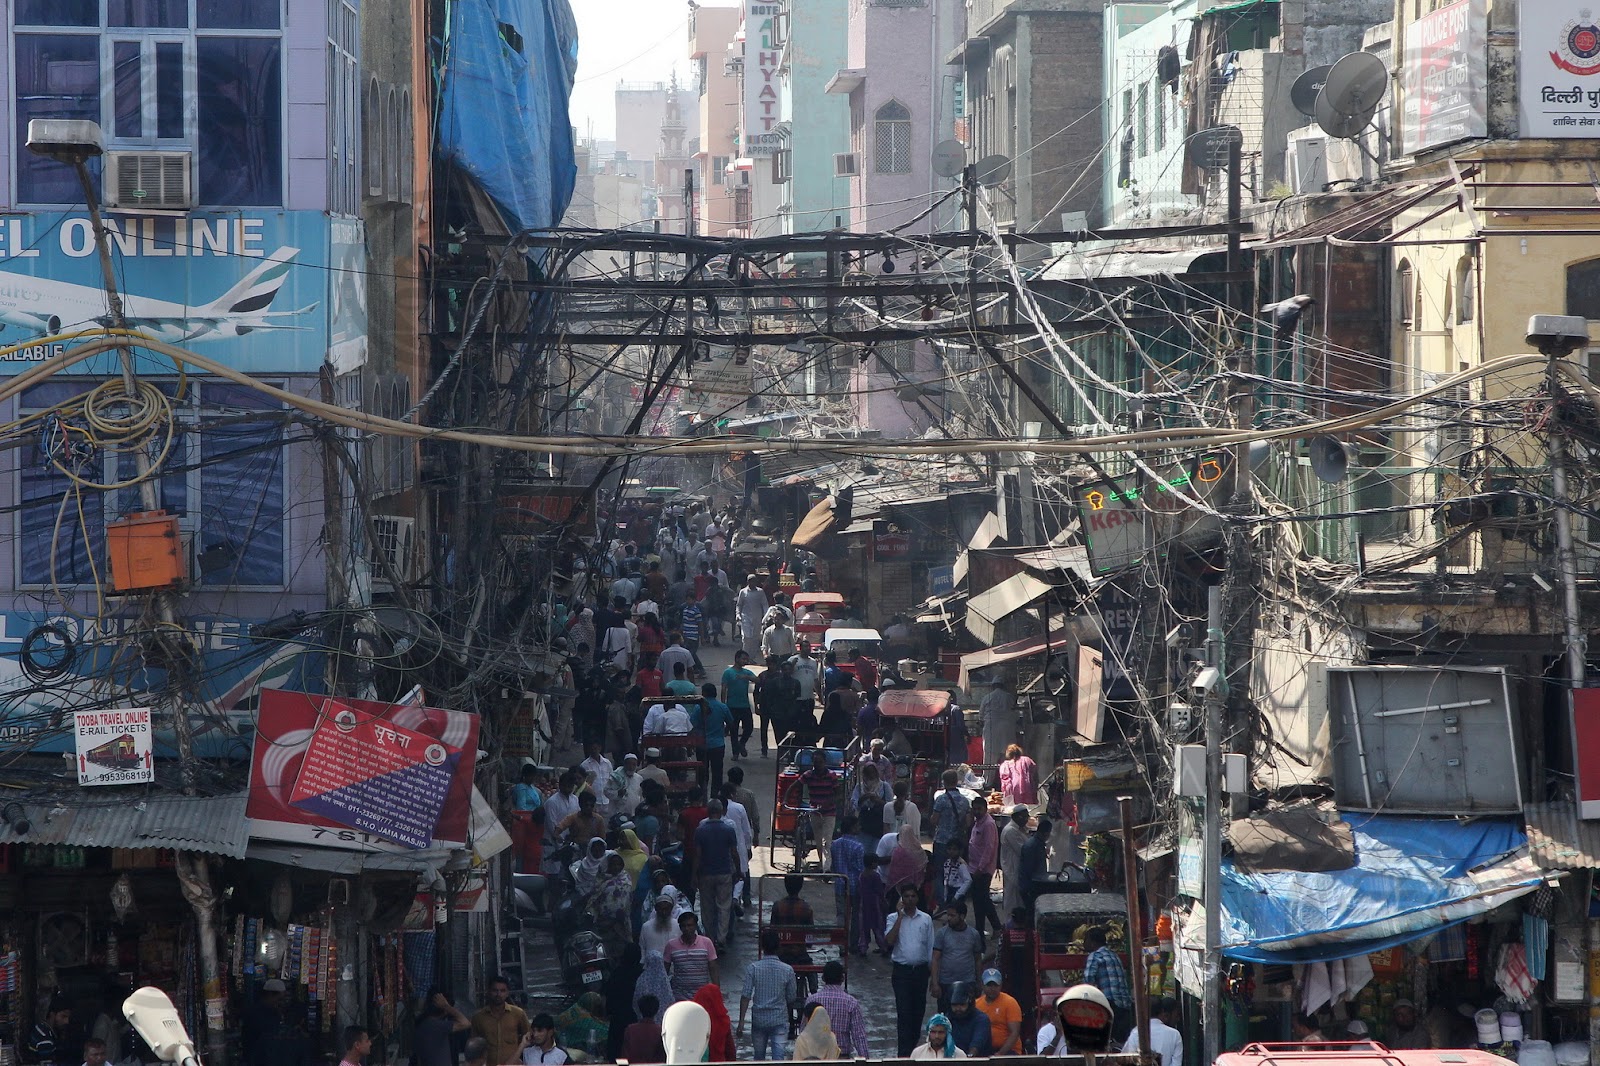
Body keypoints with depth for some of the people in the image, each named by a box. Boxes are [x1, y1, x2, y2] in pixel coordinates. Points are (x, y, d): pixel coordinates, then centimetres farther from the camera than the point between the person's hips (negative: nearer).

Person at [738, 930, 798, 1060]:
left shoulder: (753, 968, -8)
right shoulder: (788, 970, -6)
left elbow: (746, 996, -12)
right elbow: (791, 998, 2)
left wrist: (741, 1021, -10)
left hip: (759, 1020, 1)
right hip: (780, 1020, -1)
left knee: (759, 1056, 17)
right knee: (778, 1056, -6)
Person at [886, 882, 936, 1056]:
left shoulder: (926, 919, 5)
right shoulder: (894, 918, -1)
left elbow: (930, 947, 8)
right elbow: (889, 940, -16)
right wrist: (900, 917, -15)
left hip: (920, 969, 3)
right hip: (902, 970, -3)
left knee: (918, 1010, 9)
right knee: (903, 1011, -9)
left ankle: (913, 1046, 22)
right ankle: (905, 1053, -11)